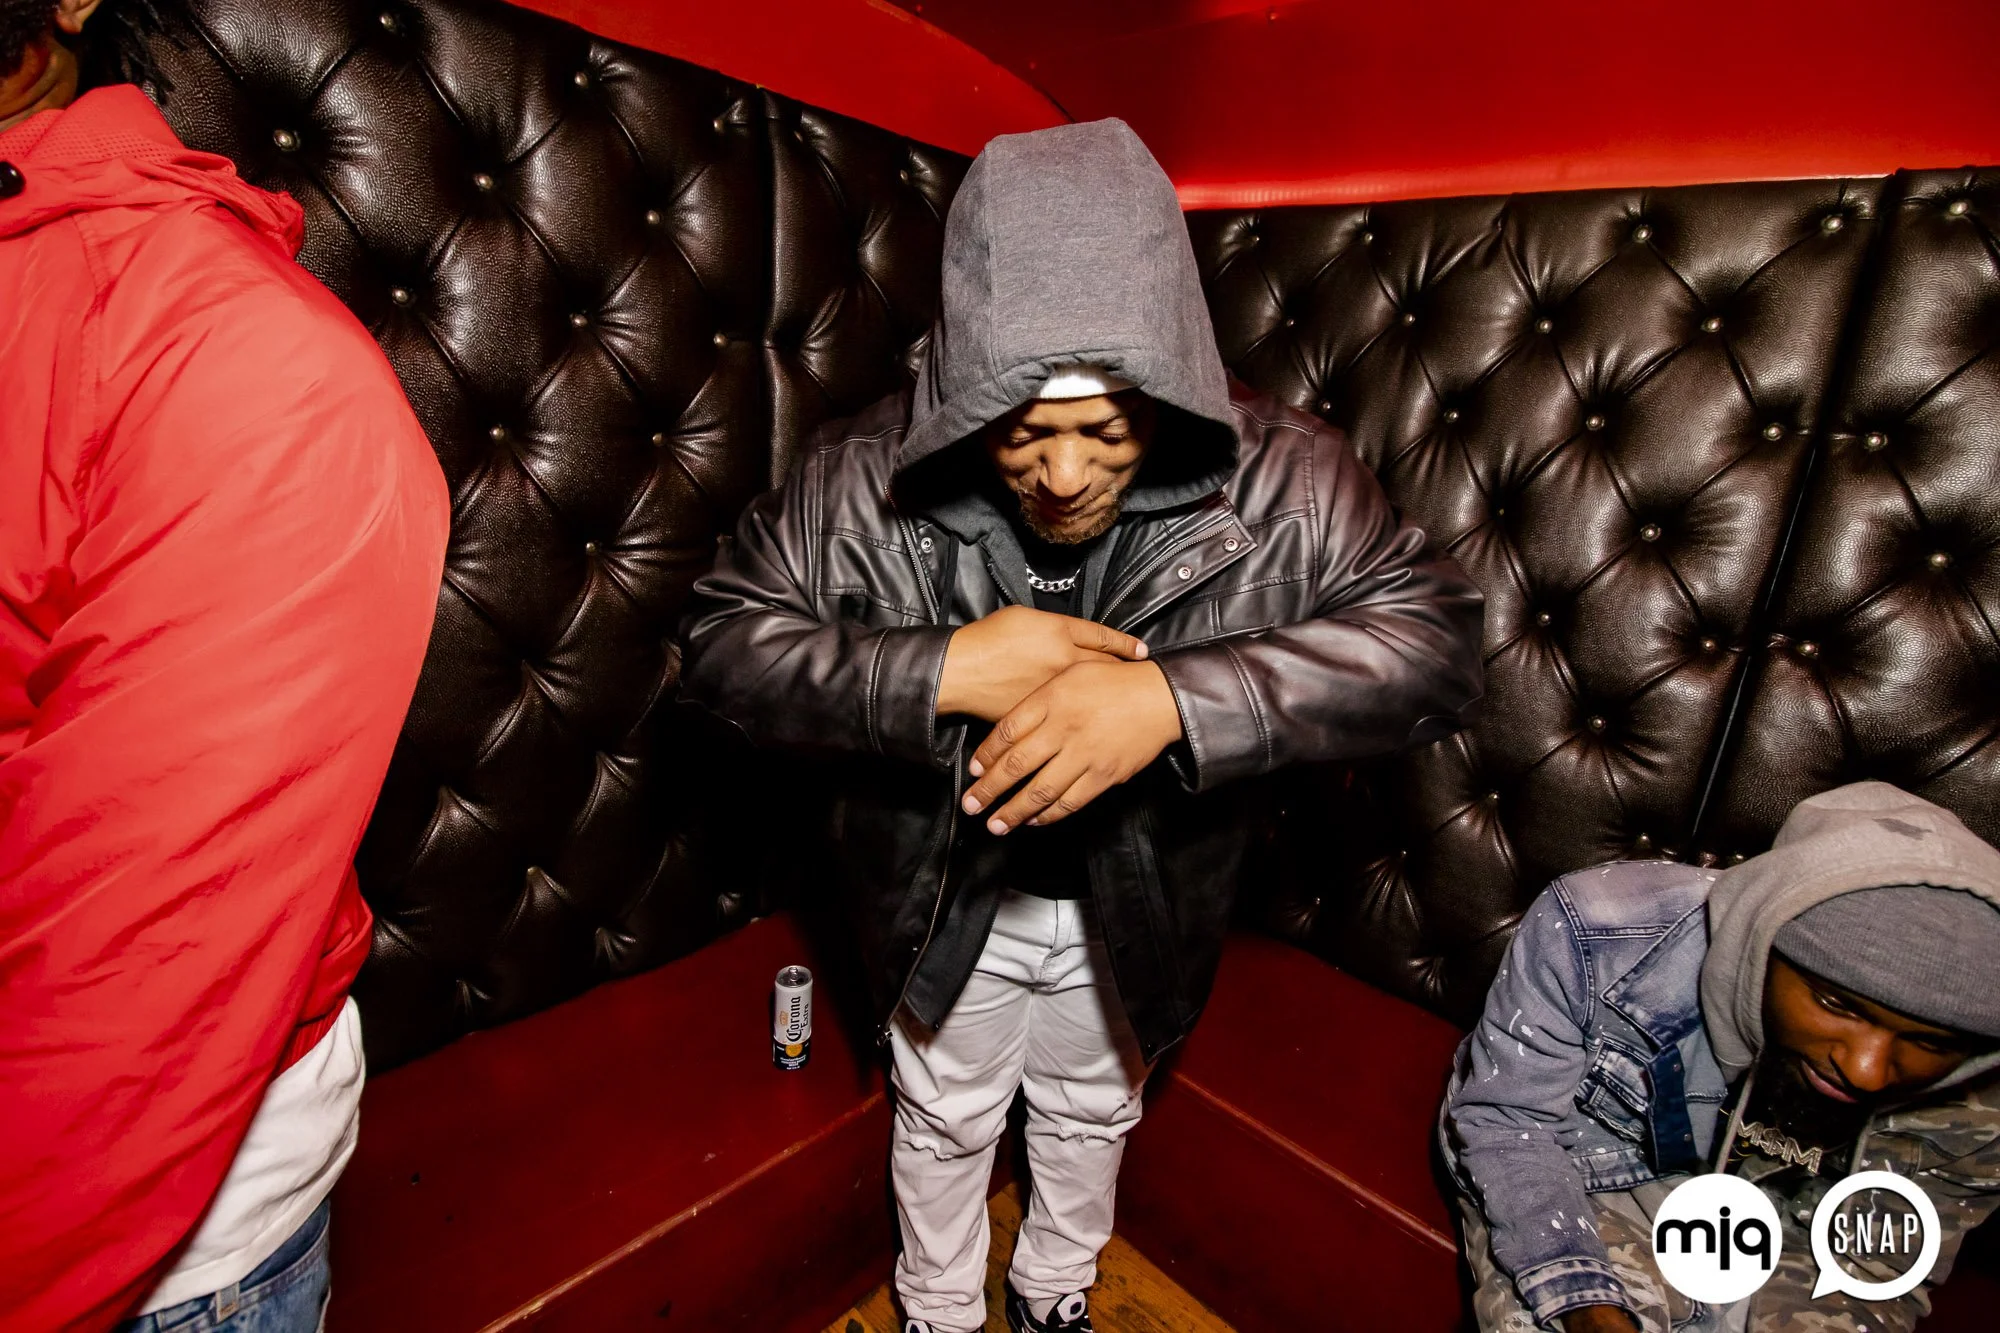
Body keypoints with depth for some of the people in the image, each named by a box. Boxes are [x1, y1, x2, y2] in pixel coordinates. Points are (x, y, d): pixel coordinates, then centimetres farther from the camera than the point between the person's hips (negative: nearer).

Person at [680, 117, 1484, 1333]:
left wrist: (1174, 697, -41)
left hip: (1139, 904, 2)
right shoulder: (869, 479, -24)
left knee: (1093, 1115, 30)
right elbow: (724, 640, -20)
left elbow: (1439, 638, -26)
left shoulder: (1275, 477, -24)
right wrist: (942, 673, -37)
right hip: (947, 898, 0)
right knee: (945, 1123, 26)